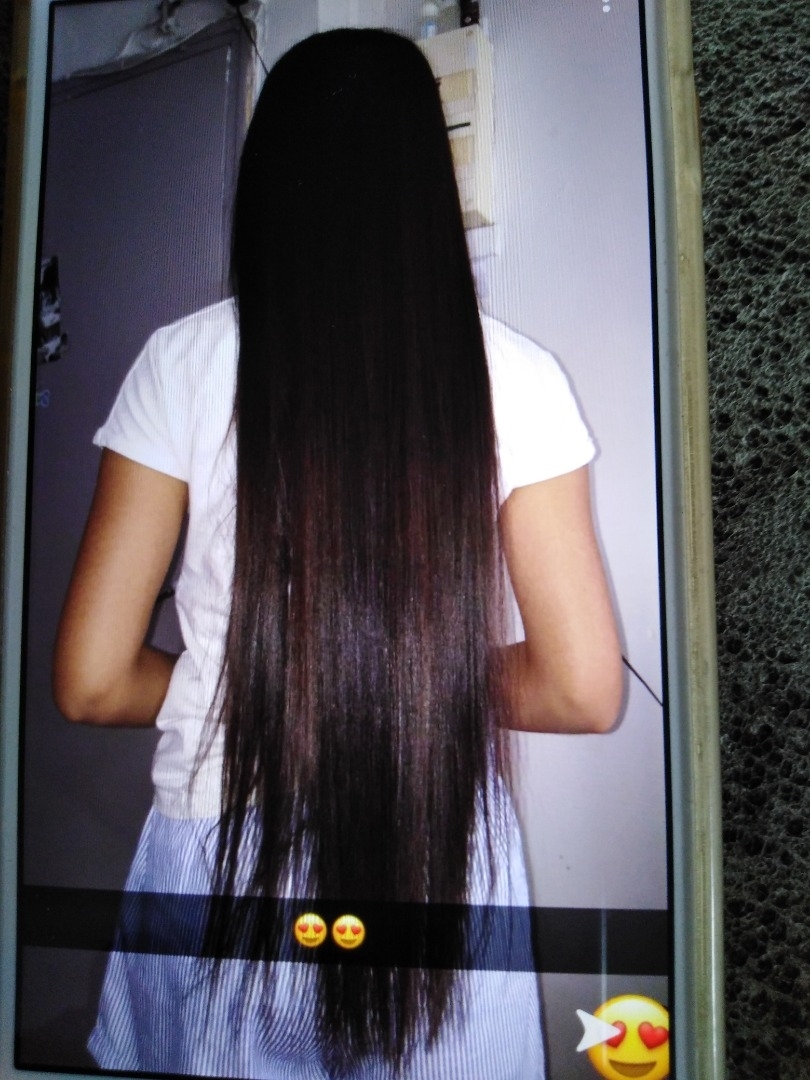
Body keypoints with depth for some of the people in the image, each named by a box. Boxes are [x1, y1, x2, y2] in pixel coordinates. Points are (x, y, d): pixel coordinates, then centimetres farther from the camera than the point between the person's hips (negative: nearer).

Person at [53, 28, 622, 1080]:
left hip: (220, 865, 1)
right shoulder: (511, 375, -9)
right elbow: (582, 689, -9)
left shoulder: (185, 361, -8)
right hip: (445, 870, 1)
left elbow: (92, 683, -6)